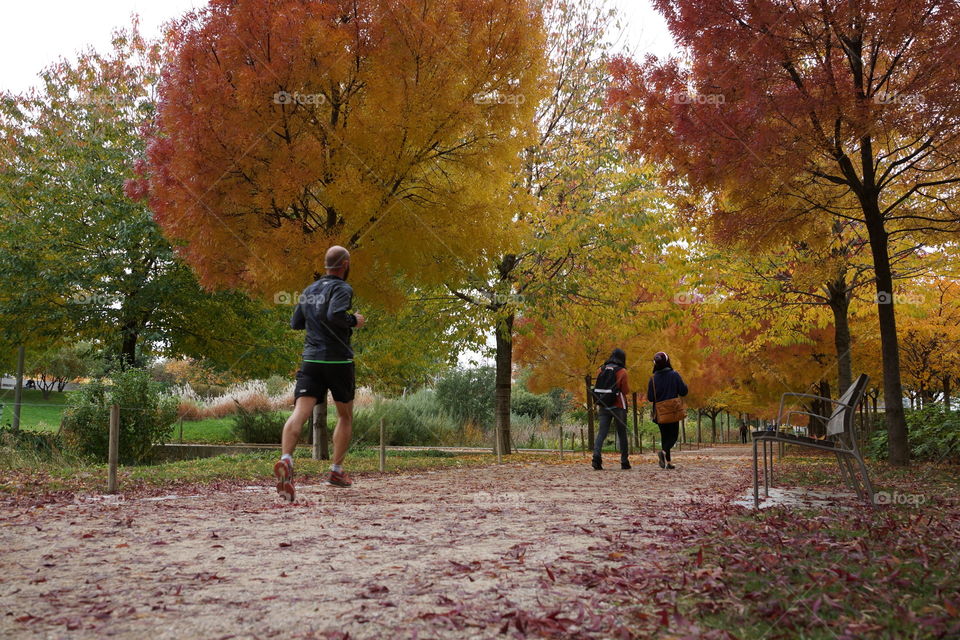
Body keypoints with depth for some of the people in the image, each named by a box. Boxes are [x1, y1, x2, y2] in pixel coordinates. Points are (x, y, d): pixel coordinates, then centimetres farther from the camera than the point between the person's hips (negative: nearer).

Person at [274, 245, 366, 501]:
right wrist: (354, 321, -6)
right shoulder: (342, 288, -6)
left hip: (310, 360, 4)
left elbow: (295, 322, 22)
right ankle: (336, 471, 15)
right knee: (345, 416, 15)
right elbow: (336, 315, -24)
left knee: (300, 413, -10)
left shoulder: (309, 291, 15)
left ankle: (286, 459, -35)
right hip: (338, 360, -4)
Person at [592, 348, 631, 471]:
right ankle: (624, 462, 13)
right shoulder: (622, 372, -8)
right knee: (622, 434, 8)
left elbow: (598, 387, 11)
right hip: (618, 406, -3)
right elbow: (626, 390, -7)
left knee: (602, 432, -1)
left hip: (603, 406, 3)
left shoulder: (601, 370, 6)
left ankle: (597, 455, -22)